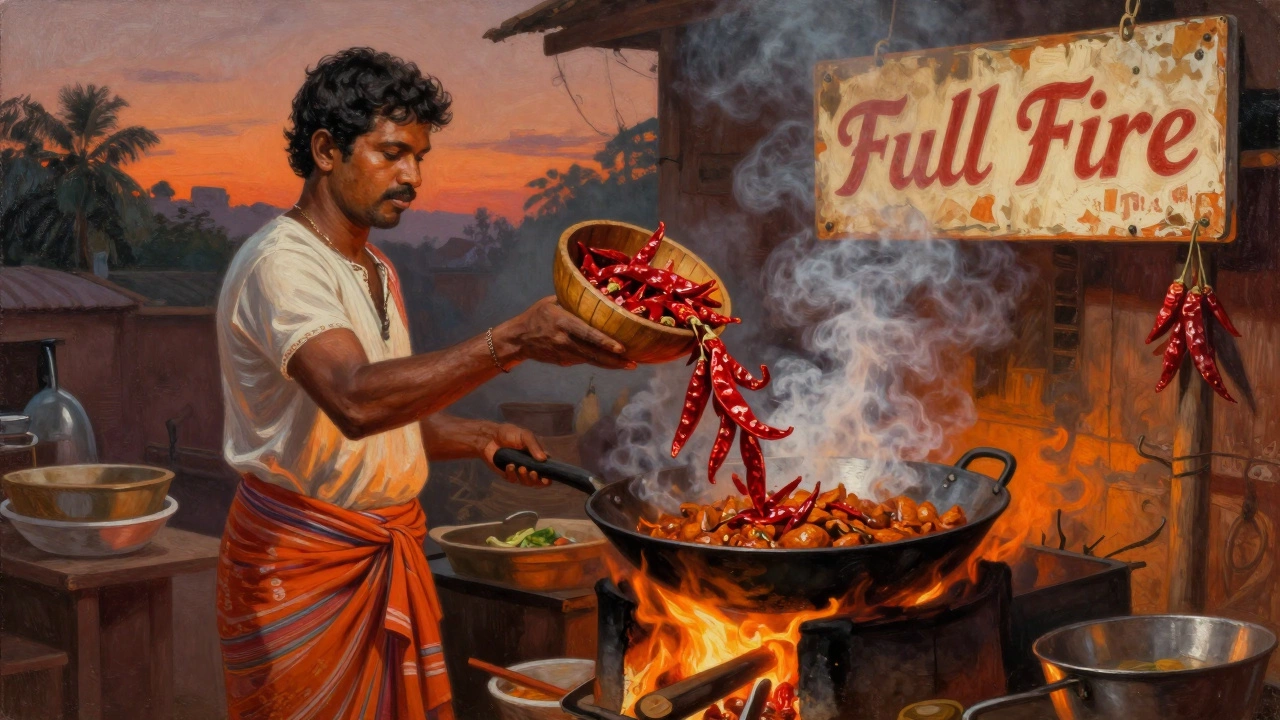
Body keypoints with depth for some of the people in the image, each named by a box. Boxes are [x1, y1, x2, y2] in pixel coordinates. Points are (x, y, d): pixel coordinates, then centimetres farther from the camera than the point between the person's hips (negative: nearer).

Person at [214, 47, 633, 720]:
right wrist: (510, 342, -42)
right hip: (303, 561, -8)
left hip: (391, 553, 8)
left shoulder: (375, 270, 14)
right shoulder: (281, 263, -17)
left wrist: (480, 437, 2)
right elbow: (357, 401, -35)